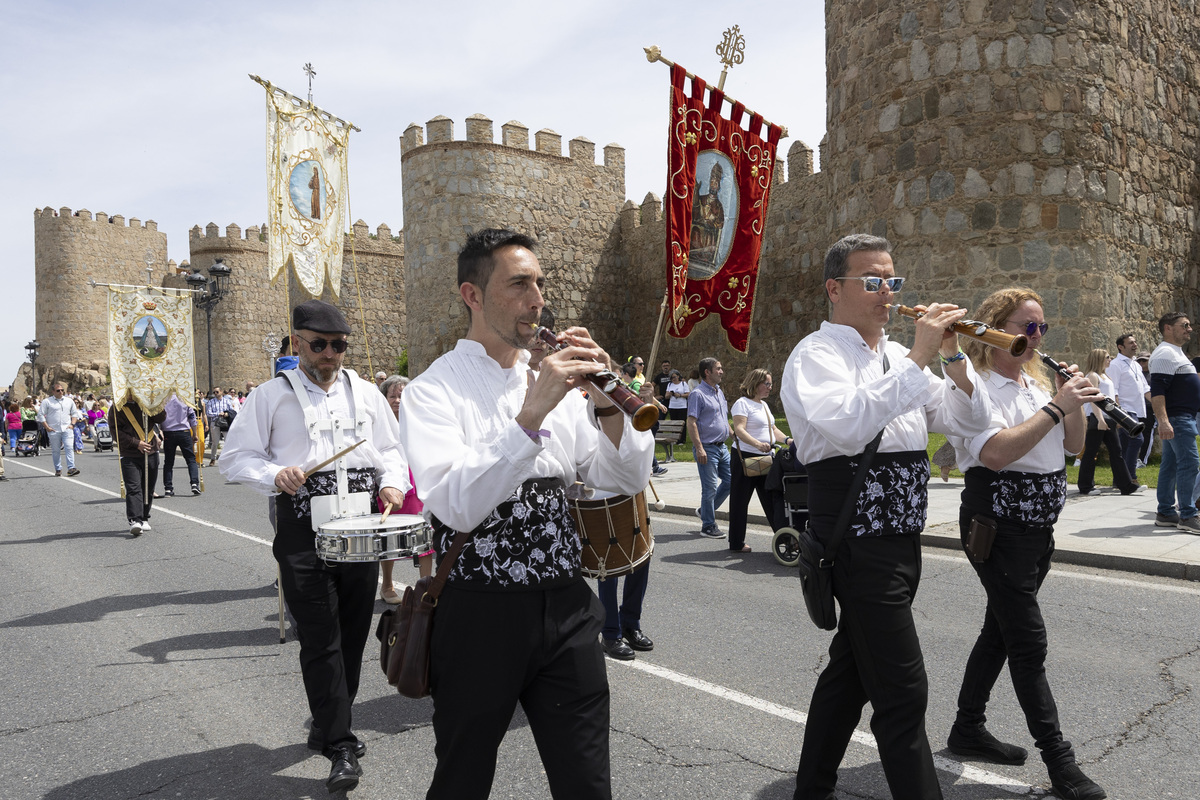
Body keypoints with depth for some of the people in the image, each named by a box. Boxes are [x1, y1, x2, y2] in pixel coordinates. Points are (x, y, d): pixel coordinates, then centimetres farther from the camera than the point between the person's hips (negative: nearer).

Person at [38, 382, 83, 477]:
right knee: (55, 450, 4)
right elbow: (40, 415, 2)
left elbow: (75, 413, 21)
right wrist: (47, 427, -5)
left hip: (67, 429, 1)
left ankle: (71, 468, -15)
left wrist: (72, 424, 6)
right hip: (54, 430, -1)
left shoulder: (69, 401, 14)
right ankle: (58, 469, 14)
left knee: (69, 448, -11)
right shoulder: (47, 401, 3)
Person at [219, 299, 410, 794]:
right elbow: (235, 456, 2)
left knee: (354, 633, 12)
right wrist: (275, 475, -17)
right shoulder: (271, 396, 2)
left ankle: (329, 725, 32)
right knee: (321, 640, -4)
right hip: (303, 531, -3)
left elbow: (392, 449, 15)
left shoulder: (366, 394, 11)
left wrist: (392, 483, -5)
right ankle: (340, 746, 3)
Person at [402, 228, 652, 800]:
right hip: (480, 615, -4)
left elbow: (628, 481, 4)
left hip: (567, 608, 4)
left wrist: (607, 405, -12)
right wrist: (531, 414, -29)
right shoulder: (433, 390, -7)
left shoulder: (560, 381, 9)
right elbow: (456, 506, -23)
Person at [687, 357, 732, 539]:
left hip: (722, 447, 8)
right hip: (707, 448, -8)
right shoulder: (698, 394, -12)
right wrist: (699, 449, -22)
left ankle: (706, 511, 28)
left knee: (730, 481, 11)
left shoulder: (719, 391, 14)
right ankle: (708, 526, 11)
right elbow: (691, 423, -17)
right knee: (710, 488, -2)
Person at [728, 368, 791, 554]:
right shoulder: (742, 403, -8)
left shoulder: (764, 404, 20)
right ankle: (736, 544, 7)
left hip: (765, 458, 8)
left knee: (772, 500, 8)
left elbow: (772, 429, 23)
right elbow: (739, 430, -21)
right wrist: (757, 443, -35)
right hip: (745, 458, -8)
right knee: (740, 501, 0)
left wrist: (787, 439, 4)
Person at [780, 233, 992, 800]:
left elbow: (970, 422, 12)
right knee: (903, 690, -7)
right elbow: (847, 425, -29)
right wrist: (920, 358, -25)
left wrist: (952, 357, -4)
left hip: (899, 538, 9)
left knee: (851, 667, 17)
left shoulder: (897, 358, 15)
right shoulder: (817, 354, -9)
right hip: (858, 538, -8)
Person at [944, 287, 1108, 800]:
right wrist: (1055, 407, -21)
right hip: (997, 526, -9)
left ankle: (968, 729, 29)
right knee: (1029, 643, -4)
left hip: (1038, 527, 9)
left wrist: (1075, 400, -1)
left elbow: (1073, 445, 15)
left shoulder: (1037, 382, 13)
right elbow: (996, 452, -27)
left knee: (1000, 630, 16)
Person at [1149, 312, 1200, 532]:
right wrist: (1163, 421, -31)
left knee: (1170, 465, 9)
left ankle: (1165, 513, 13)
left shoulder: (1175, 352, 19)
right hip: (1177, 418, -10)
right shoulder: (1165, 353, -14)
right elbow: (1157, 390, -23)